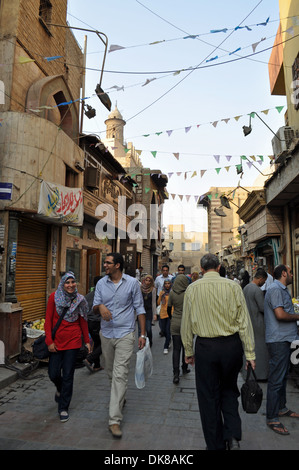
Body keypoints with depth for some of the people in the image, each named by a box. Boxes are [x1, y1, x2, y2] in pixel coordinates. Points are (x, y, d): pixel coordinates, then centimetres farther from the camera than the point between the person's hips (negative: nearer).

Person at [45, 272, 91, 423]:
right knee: (53, 374, 5)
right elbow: (48, 320, -3)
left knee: (68, 375, 3)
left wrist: (87, 341, 10)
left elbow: (83, 321, 8)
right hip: (56, 340, 0)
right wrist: (49, 341, -8)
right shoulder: (54, 297, -5)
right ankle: (60, 389, 42)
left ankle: (63, 408, 21)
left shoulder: (79, 300, -1)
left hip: (73, 341, 0)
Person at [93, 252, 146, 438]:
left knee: (120, 375, -8)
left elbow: (139, 308, -1)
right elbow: (95, 307, 6)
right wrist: (100, 307, -20)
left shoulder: (132, 283, -5)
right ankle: (120, 398, 44)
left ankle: (115, 420, -1)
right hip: (106, 334, 4)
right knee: (111, 372, 18)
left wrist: (143, 334, -4)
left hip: (125, 334, -4)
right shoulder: (101, 283, 3)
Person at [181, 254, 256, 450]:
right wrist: (250, 353, 2)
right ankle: (233, 436, 12)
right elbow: (244, 322, -5)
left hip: (205, 347, -1)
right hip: (231, 345, 1)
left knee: (209, 397, 13)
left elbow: (186, 323, 1)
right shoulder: (233, 286, -6)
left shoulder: (192, 289, -4)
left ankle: (216, 445, 26)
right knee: (229, 390, 23)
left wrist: (188, 351, 12)